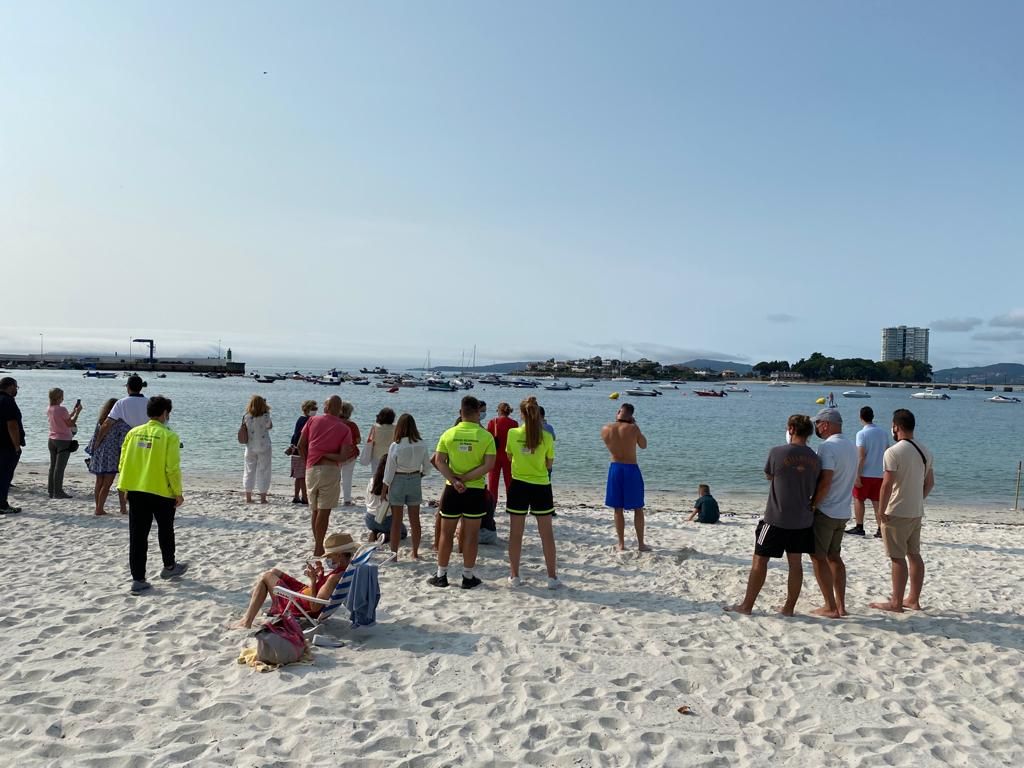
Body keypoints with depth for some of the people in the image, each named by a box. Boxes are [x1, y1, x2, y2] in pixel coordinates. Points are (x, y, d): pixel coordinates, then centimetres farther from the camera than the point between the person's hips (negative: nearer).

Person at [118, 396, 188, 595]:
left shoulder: (133, 433, 2)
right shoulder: (169, 436, -12)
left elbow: (123, 464, 6)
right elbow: (172, 468, -14)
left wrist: (126, 487, 17)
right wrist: (178, 492, -4)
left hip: (135, 491, 4)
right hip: (162, 492, -3)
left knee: (137, 536, 7)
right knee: (165, 531, 18)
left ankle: (138, 579, 7)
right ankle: (169, 567, 34)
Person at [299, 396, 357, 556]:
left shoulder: (313, 420, 7)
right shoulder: (345, 429, -1)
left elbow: (301, 445, 6)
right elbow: (343, 457, -12)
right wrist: (327, 455, -1)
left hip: (311, 469, 4)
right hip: (330, 470, -4)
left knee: (314, 510, 15)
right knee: (324, 511, -1)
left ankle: (317, 545, 24)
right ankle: (318, 549, 0)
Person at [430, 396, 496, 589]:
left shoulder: (448, 434, -2)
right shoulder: (486, 436, -7)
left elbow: (439, 461, -8)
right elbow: (489, 465, -14)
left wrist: (455, 481, -14)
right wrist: (465, 478, -13)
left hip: (452, 490, 1)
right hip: (475, 491, -1)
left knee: (446, 534, 11)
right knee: (471, 535, 8)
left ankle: (441, 575, 18)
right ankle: (468, 577, 15)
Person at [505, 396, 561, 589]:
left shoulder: (512, 433, -7)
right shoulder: (546, 437, -8)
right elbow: (549, 464, 1)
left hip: (519, 486, 0)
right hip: (541, 486, 0)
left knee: (516, 533, 10)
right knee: (547, 533, 10)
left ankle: (514, 576, 16)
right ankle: (552, 577, 16)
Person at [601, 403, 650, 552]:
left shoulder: (606, 429, -5)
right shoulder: (633, 429, -13)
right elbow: (643, 445, 4)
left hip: (615, 468, 2)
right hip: (631, 469, -2)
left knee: (618, 509, 10)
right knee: (638, 509, 10)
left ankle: (621, 544, 14)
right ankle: (641, 544, 15)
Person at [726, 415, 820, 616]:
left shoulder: (777, 452, -13)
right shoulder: (815, 459, 0)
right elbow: (815, 489, 8)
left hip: (776, 518, -4)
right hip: (803, 520, 5)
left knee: (760, 560, 5)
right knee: (795, 563, 11)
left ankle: (747, 605, 11)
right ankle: (789, 607, 18)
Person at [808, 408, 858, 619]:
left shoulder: (827, 447, -17)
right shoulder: (852, 447, 12)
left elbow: (825, 481, -23)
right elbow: (852, 480, 17)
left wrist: (812, 505, -15)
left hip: (825, 512, -9)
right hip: (843, 512, 9)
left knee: (818, 558, 0)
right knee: (834, 557, 16)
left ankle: (830, 607, 1)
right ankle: (840, 605, 19)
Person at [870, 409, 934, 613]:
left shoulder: (893, 452, -18)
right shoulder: (925, 451, 7)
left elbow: (887, 484, -20)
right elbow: (930, 483, 14)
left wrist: (881, 511, -12)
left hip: (896, 513, -8)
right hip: (917, 512, 8)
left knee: (898, 558, -2)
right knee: (914, 554, 14)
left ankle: (896, 602, 4)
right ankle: (914, 599, 23)